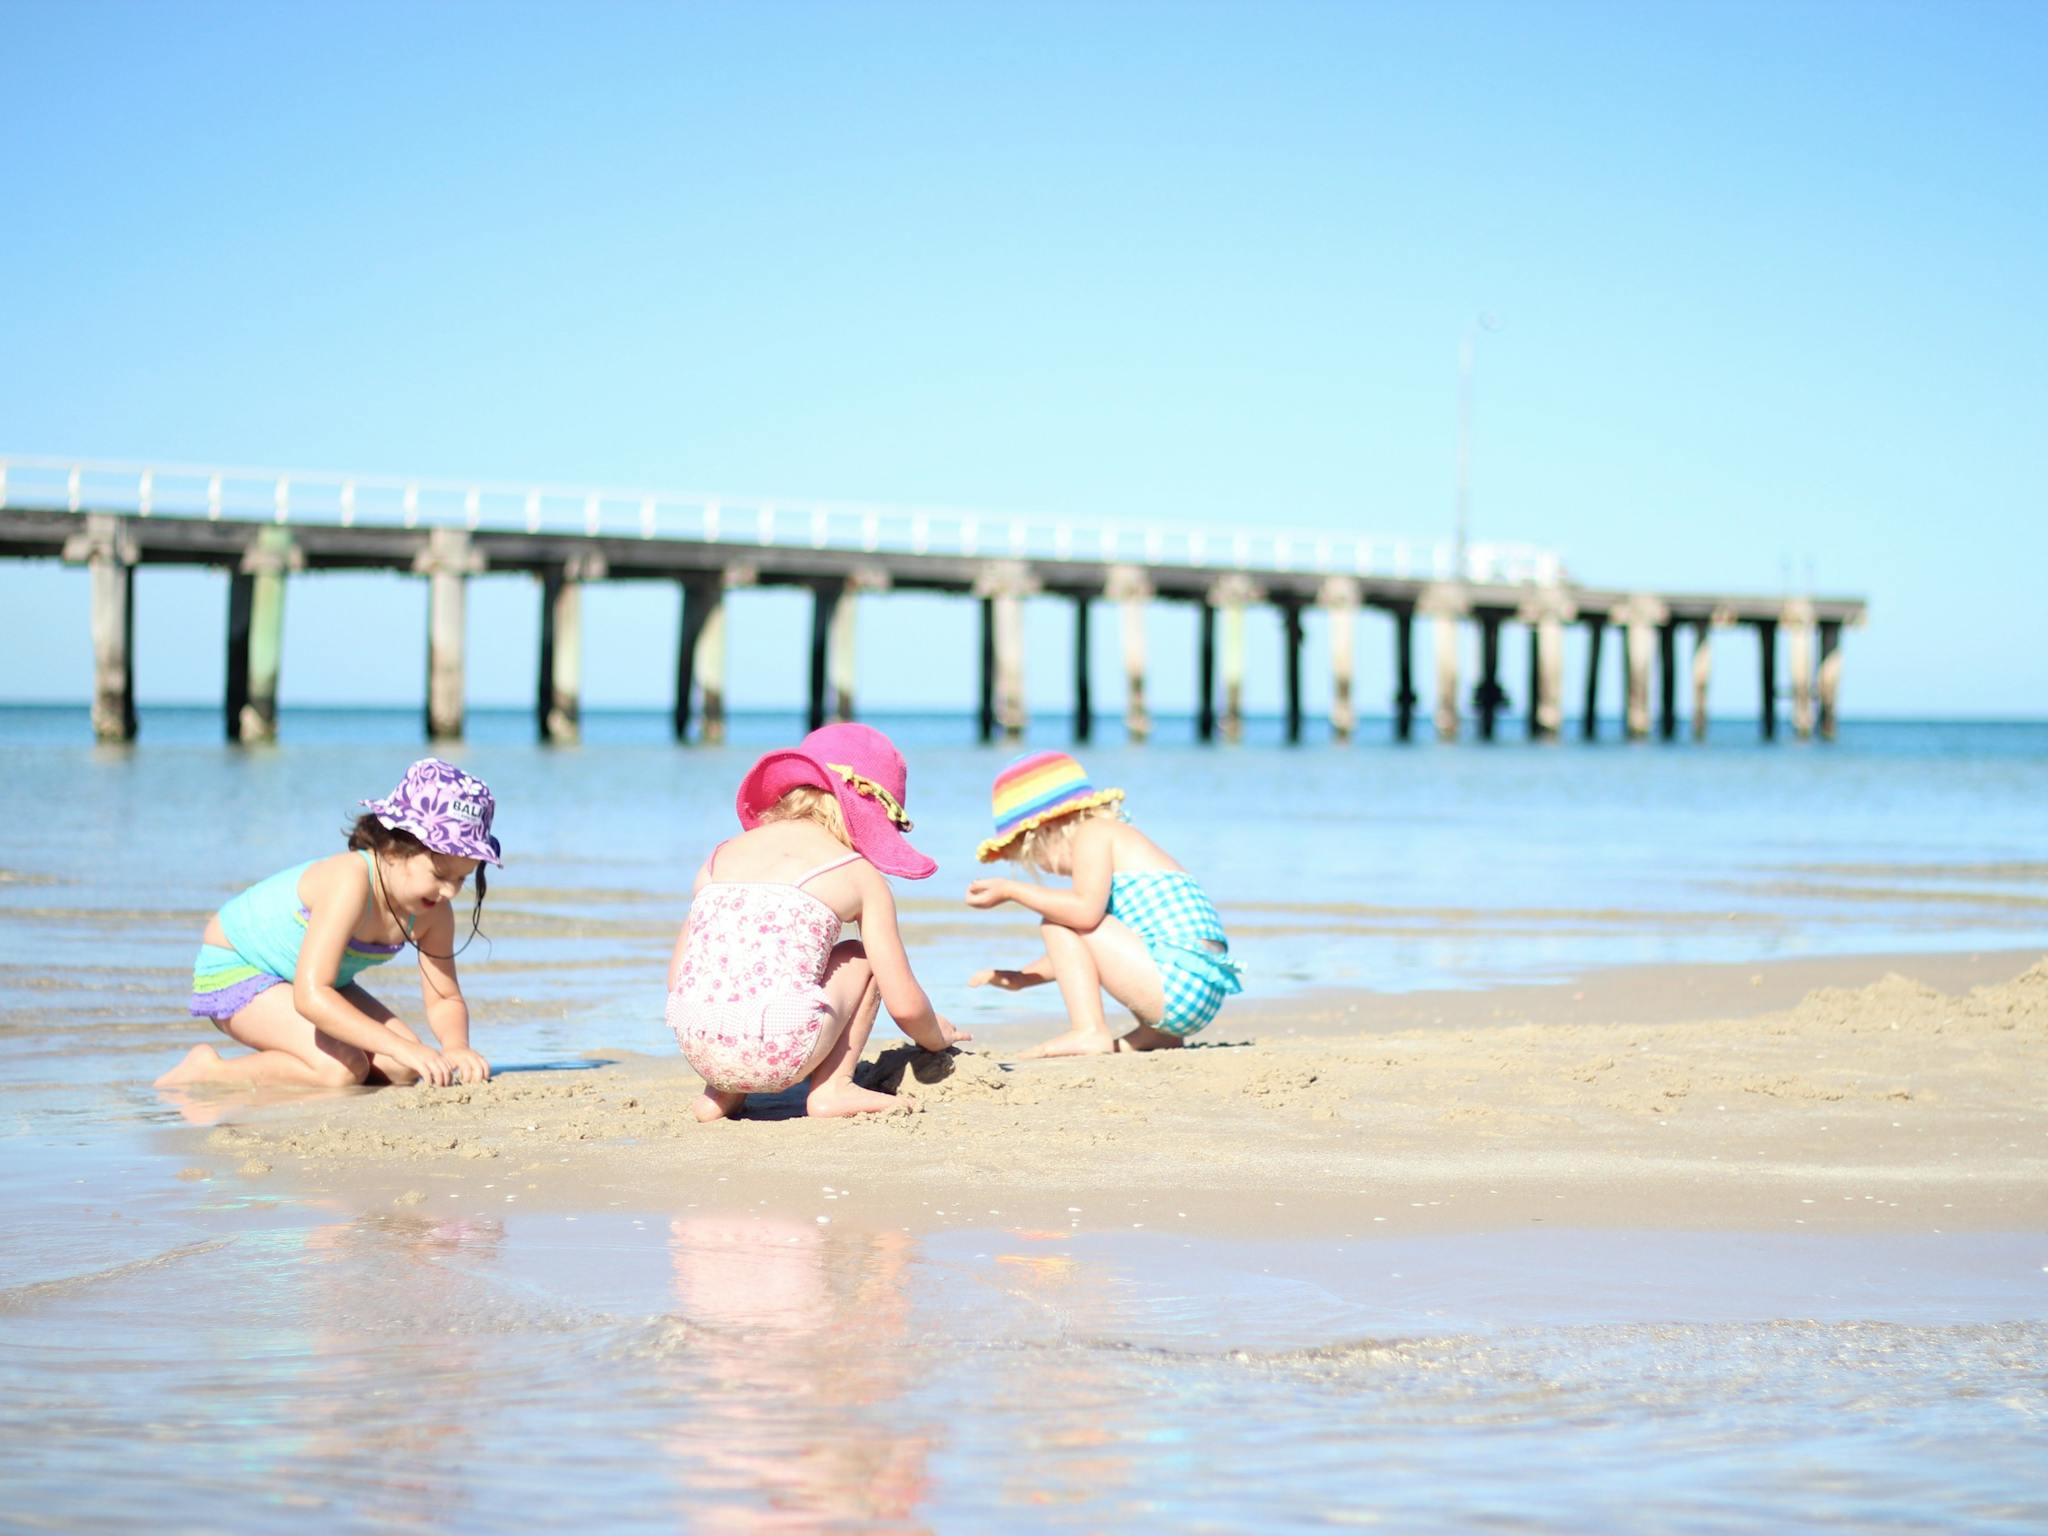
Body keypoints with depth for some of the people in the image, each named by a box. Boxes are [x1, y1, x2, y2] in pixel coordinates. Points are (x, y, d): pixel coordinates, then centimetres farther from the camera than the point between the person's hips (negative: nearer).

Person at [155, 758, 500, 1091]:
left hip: (316, 980, 8)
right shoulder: (351, 881, -37)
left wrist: (457, 1048, -29)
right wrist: (400, 1047, -50)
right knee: (341, 1070, -29)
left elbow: (445, 999, -5)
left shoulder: (433, 912, -14)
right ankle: (207, 1071, -10)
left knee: (404, 1068, -11)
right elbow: (310, 996, -44)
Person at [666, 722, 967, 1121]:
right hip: (778, 1050, -4)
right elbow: (905, 1004, 10)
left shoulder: (721, 855, 23)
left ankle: (722, 1092, 20)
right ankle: (831, 1089, 12)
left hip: (697, 1049, 4)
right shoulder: (859, 875, 12)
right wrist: (935, 1037, 34)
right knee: (861, 958, 24)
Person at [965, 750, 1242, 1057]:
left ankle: (1089, 1032, -15)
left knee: (1056, 923, -5)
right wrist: (1022, 977, 32)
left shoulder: (1092, 833, -4)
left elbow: (1085, 911, -23)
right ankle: (1155, 1033, 15)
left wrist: (1010, 890, -13)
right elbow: (1080, 947, 33)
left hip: (1181, 983, -10)